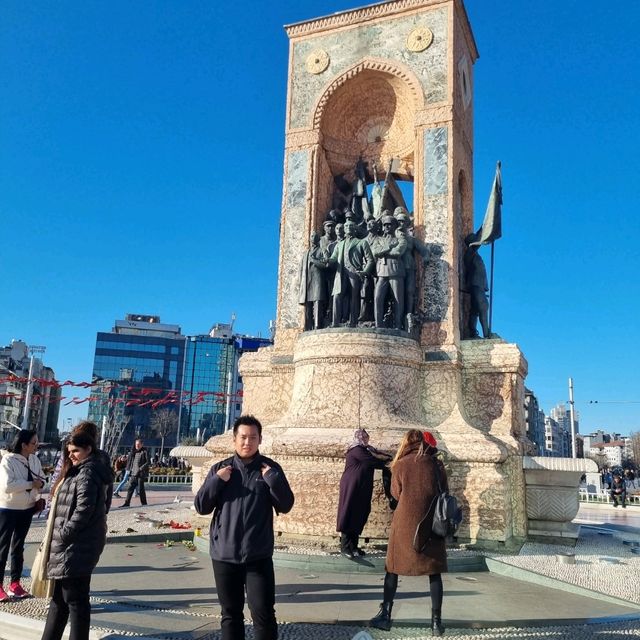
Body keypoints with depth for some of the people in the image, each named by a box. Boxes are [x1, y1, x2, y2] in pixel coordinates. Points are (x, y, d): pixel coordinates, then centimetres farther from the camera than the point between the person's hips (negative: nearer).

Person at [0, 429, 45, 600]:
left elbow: (42, 479, 9)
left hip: (27, 509, 6)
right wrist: (31, 484, -24)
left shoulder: (35, 459, -1)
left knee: (18, 547, 15)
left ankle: (15, 583, 25)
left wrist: (40, 484, -13)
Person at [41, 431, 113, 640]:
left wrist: (64, 534, -16)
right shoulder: (80, 470, 18)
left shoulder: (87, 473, -16)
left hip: (78, 545, -11)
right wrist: (60, 535, 17)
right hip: (74, 544, 11)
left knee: (75, 599, -2)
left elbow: (84, 509, -24)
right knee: (59, 596, 19)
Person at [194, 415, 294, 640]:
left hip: (259, 556, -2)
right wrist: (216, 481, -12)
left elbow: (285, 506, -4)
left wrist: (273, 479, -18)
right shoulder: (220, 469, 3)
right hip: (224, 555, 2)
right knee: (231, 614, 14)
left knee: (264, 614, 0)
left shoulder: (270, 468, 0)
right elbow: (201, 507, 2)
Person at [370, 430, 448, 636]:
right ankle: (436, 621, 8)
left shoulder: (400, 465, -2)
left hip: (404, 524, -1)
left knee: (393, 568, 10)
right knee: (434, 571, 8)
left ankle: (385, 615, 13)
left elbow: (396, 494, 7)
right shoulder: (437, 464, 2)